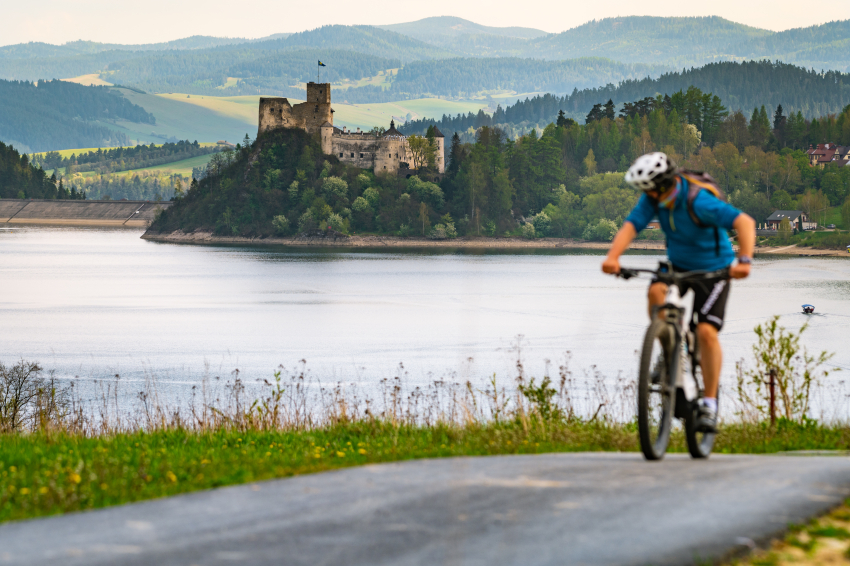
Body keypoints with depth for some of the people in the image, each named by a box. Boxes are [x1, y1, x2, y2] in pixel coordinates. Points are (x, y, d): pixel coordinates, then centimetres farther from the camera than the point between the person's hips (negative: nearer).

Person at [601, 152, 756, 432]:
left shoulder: (698, 200, -31)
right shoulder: (654, 198, -14)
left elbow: (745, 222, -38)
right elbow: (630, 225, -24)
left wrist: (744, 260, -53)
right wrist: (613, 256, -42)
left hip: (712, 269, -5)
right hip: (677, 263, 5)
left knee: (706, 332, -17)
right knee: (656, 292, -28)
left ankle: (709, 404, -5)